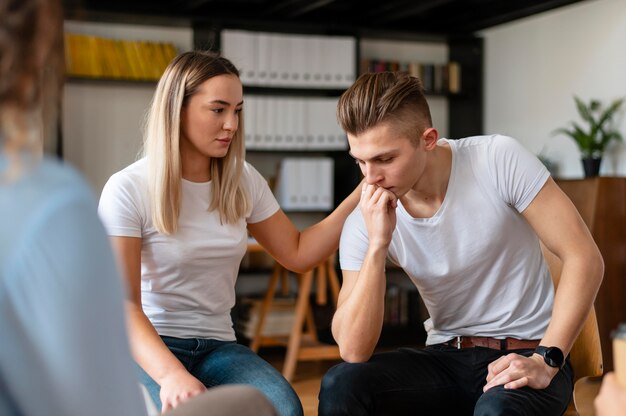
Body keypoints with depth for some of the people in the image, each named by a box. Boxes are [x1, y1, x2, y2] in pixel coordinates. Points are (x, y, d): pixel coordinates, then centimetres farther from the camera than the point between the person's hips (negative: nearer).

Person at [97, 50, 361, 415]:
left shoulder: (244, 182, 7)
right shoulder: (127, 190, -9)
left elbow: (298, 254, 12)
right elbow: (122, 304, -17)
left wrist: (361, 195, 3)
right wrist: (170, 373, -34)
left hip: (217, 346, 4)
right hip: (146, 349, -4)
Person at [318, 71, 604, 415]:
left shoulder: (499, 159, -14)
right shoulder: (365, 222, -7)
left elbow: (584, 258, -12)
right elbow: (353, 352, -15)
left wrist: (546, 361, -19)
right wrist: (377, 244, -24)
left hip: (524, 355, -3)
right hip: (446, 358, 4)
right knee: (340, 384, -23)